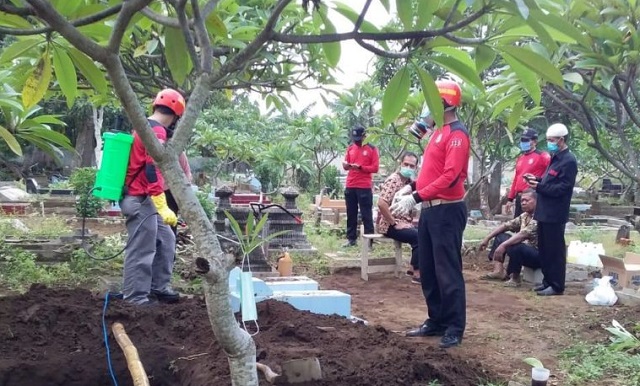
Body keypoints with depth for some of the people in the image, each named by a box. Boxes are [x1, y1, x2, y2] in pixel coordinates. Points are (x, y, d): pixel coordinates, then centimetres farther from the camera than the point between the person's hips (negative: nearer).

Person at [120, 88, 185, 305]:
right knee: (142, 252, -5)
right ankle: (135, 299, 1)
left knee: (166, 240, 17)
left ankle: (159, 288, 23)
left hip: (140, 199, 10)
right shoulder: (157, 132, -15)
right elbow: (152, 171, -25)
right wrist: (163, 207, -29)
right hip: (141, 200, -10)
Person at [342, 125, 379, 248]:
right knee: (351, 214, 8)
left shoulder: (372, 149, -1)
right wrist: (346, 165, -7)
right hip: (350, 186, 5)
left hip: (365, 187, -5)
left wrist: (360, 167, -17)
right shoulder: (350, 148, 13)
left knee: (366, 215, -2)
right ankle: (351, 239, 15)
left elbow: (375, 168, -6)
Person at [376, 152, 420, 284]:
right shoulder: (393, 180, -15)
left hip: (404, 223, 9)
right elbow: (381, 204, -26)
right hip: (390, 226, -9)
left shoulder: (410, 181, 12)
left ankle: (414, 268, 11)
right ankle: (417, 274, -13)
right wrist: (395, 224, -21)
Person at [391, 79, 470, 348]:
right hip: (430, 209, 10)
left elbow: (450, 176, -23)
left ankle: (455, 328, 5)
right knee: (428, 270, 13)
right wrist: (411, 188, 8)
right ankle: (436, 321, 23)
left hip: (447, 210, -10)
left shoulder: (457, 134, -13)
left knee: (447, 271, -4)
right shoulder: (438, 132, 18)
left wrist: (415, 198, -25)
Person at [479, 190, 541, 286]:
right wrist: (487, 238, 6)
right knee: (500, 236, 9)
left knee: (515, 247, -36)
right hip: (524, 251, 10)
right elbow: (506, 225, 12)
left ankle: (514, 277, -11)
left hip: (539, 255, -9)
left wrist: (503, 245, -37)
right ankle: (498, 271, -5)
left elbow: (524, 234, -31)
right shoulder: (524, 216, 9)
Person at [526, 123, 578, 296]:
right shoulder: (556, 158, 16)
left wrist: (539, 187, -21)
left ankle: (557, 286, 6)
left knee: (554, 250, -2)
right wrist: (537, 180, 7)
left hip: (555, 214, -10)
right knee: (544, 249, 15)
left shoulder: (569, 161, -14)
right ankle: (548, 281, 25)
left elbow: (563, 188, -20)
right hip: (545, 211, 10)